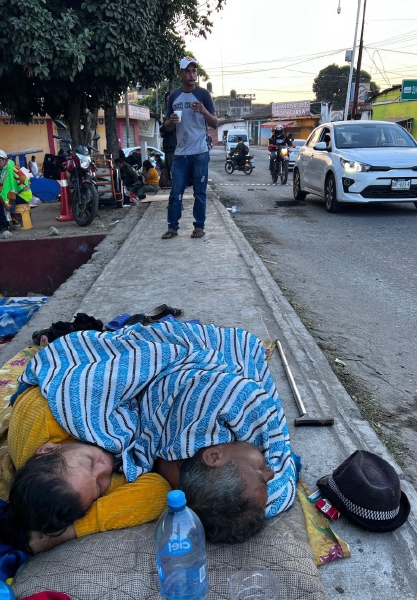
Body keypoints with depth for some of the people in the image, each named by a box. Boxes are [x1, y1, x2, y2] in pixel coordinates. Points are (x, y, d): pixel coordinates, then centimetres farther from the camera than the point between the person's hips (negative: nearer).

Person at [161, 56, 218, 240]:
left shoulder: (203, 94, 2)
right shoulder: (174, 96, 10)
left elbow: (215, 124, 0)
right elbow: (167, 127, 14)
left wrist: (203, 111, -18)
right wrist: (171, 121, -9)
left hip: (200, 153, -3)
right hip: (180, 153, 3)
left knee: (199, 193, 3)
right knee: (175, 193, 2)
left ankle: (199, 226, 12)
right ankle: (172, 227, 9)